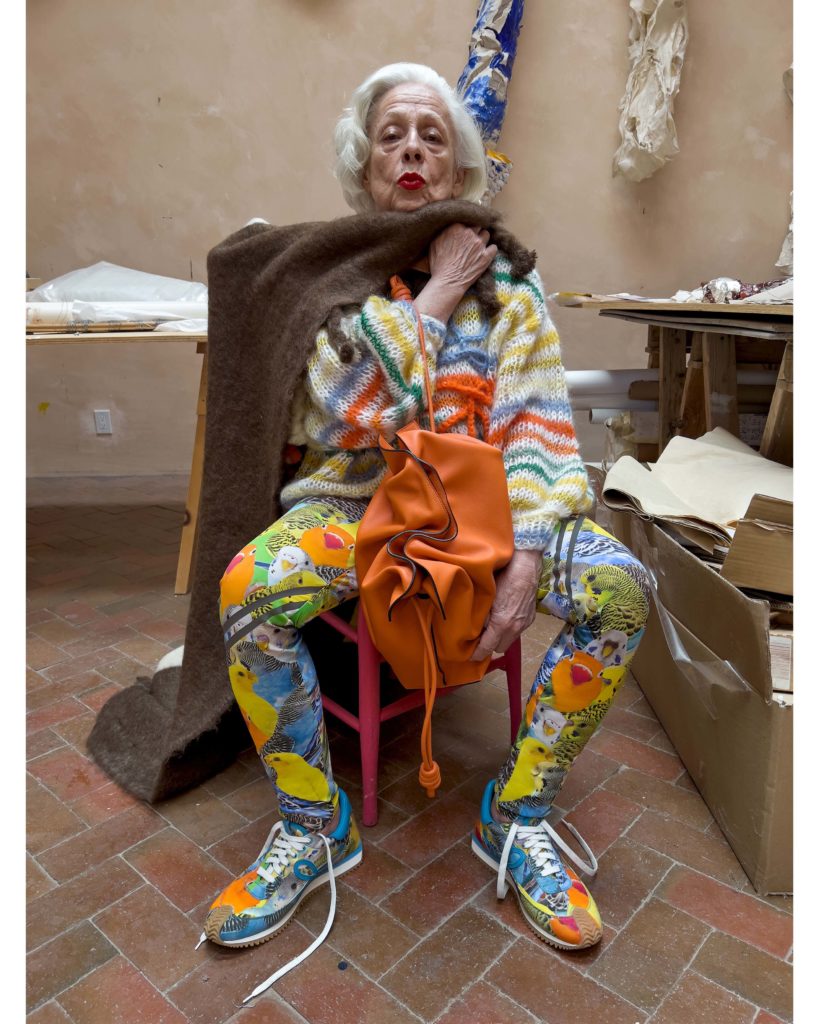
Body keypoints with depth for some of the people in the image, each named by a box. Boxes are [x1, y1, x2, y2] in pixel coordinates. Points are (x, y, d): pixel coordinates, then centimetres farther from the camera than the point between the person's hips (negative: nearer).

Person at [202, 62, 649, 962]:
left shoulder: (504, 277, 7)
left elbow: (539, 428, -2)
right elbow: (351, 415, -12)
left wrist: (527, 556, -17)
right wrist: (437, 293, -8)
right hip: (356, 498, -1)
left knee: (621, 589, -23)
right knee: (247, 592, -29)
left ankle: (517, 816, -3)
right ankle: (313, 827, -5)